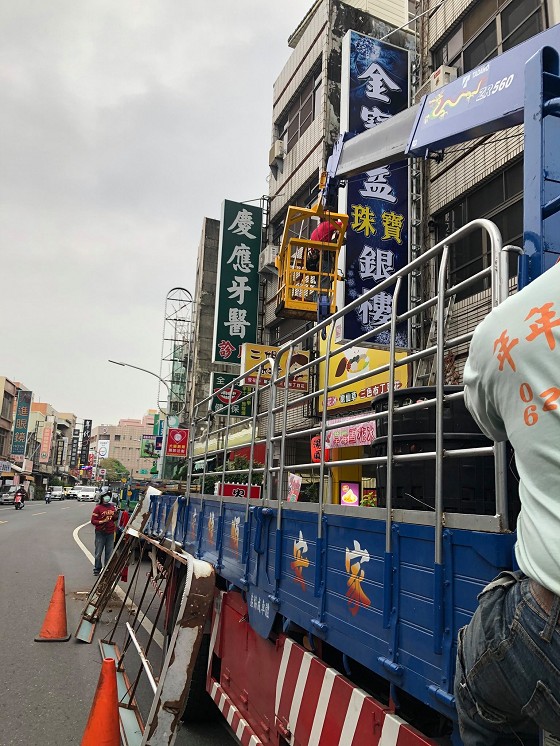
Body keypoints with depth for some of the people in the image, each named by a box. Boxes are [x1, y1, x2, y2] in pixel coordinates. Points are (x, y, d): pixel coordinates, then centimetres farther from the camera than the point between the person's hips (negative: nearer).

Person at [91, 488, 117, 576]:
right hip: (100, 533, -4)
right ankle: (97, 569, 15)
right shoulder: (98, 508, -6)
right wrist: (102, 521, -20)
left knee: (109, 552, 8)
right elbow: (93, 521, -8)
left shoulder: (112, 507, 10)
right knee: (98, 553, 1)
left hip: (110, 533, 5)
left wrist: (115, 514, 2)